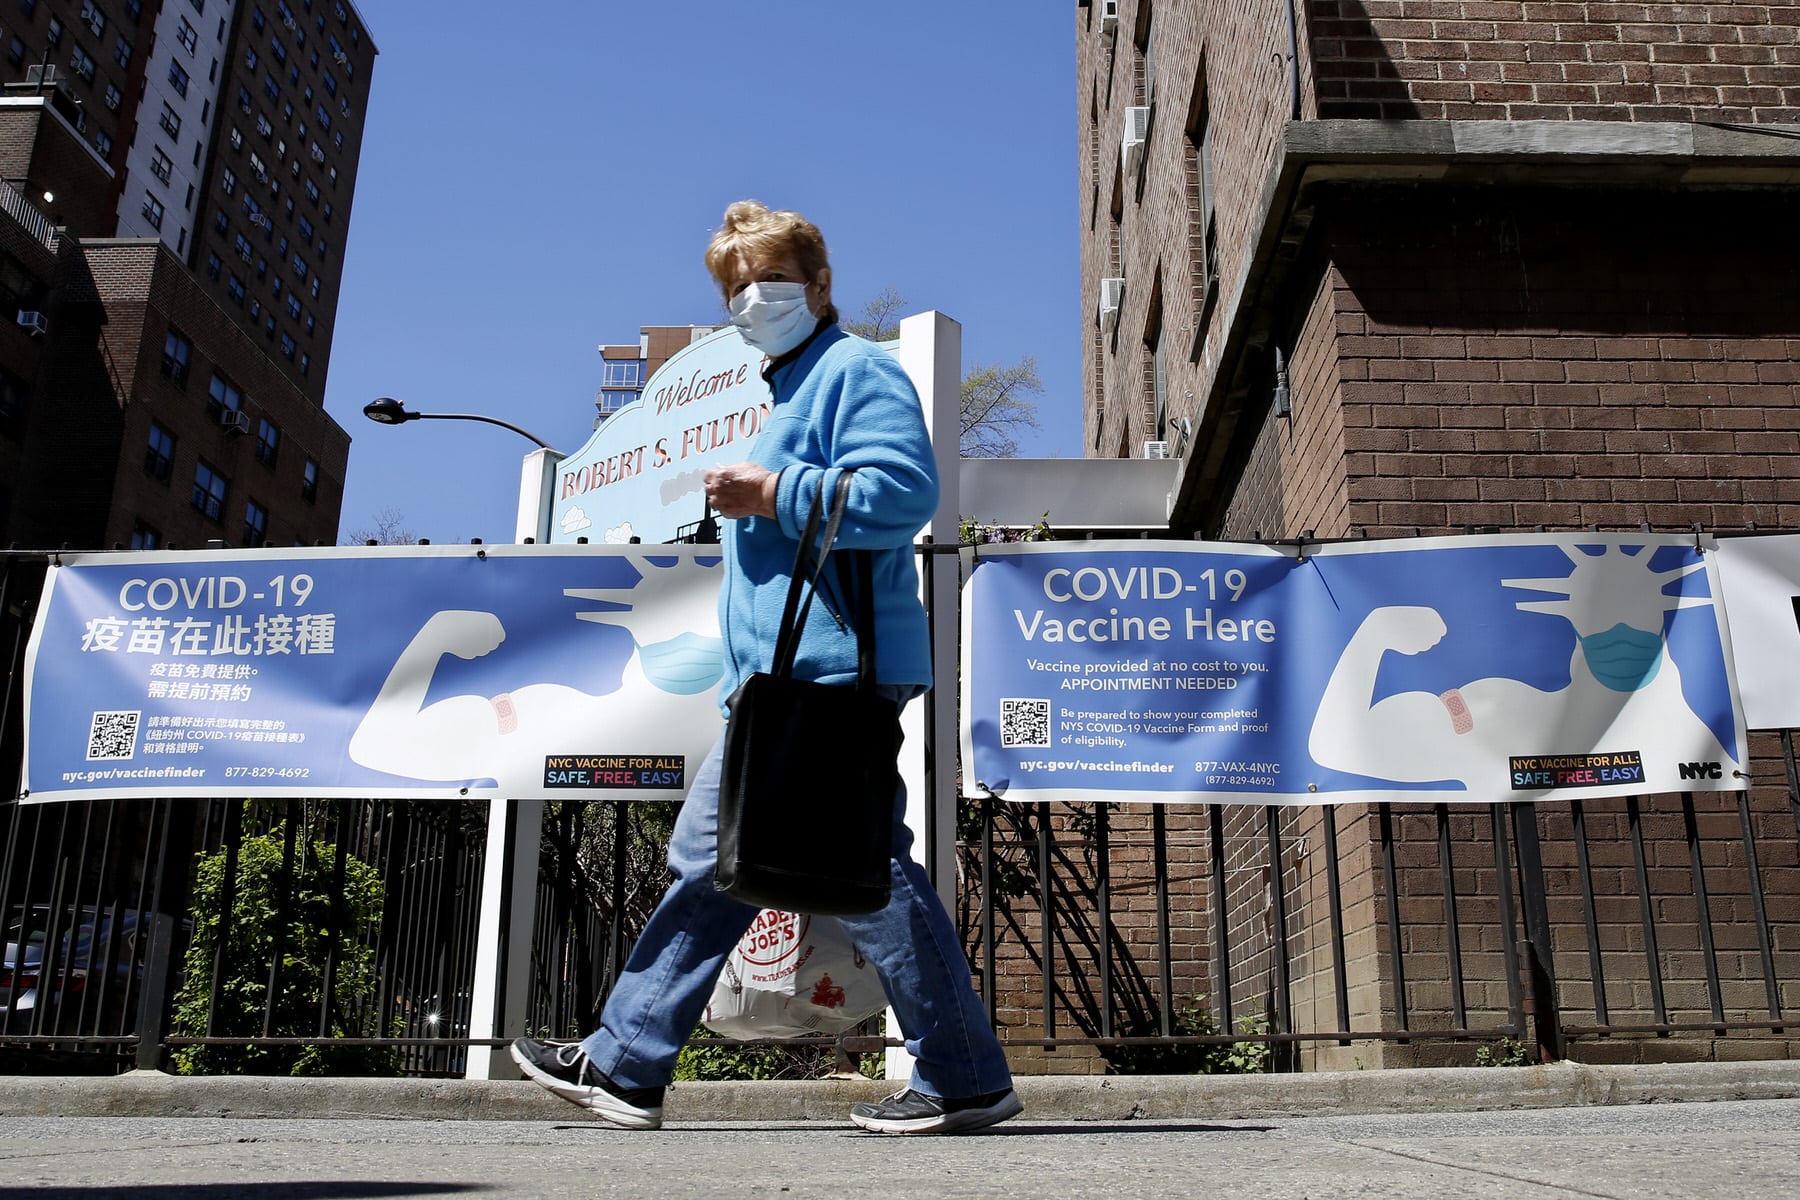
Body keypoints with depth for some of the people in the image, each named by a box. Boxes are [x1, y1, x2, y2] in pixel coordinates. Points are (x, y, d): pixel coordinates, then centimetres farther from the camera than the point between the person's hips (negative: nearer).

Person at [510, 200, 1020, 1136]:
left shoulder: (855, 368, -4)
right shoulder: (792, 393, 27)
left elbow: (904, 492, -20)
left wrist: (775, 495, -15)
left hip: (836, 669, -11)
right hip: (782, 682, 11)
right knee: (708, 857, 11)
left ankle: (966, 1079, 4)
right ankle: (626, 1065, 19)